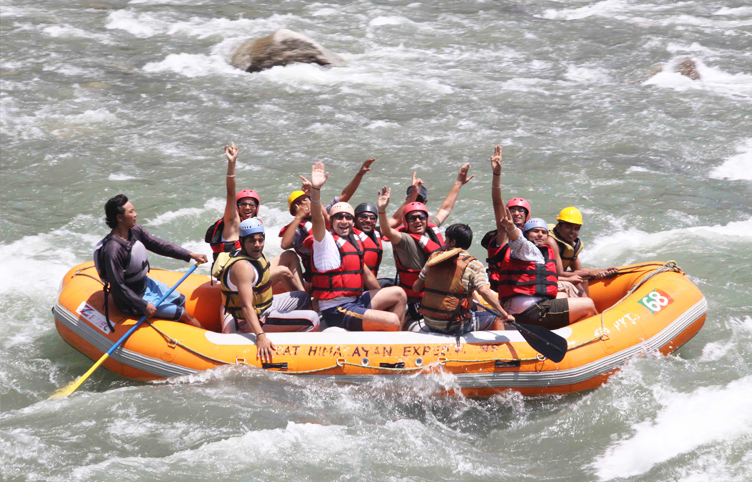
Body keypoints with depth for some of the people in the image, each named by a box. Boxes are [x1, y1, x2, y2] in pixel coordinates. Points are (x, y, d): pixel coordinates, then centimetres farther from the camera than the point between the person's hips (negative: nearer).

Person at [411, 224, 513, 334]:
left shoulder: (433, 258, 4)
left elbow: (416, 288, 10)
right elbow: (484, 291, -22)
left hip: (429, 324, 6)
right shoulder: (473, 265, -9)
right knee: (496, 319, 14)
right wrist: (505, 315, -17)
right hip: (455, 327, -6)